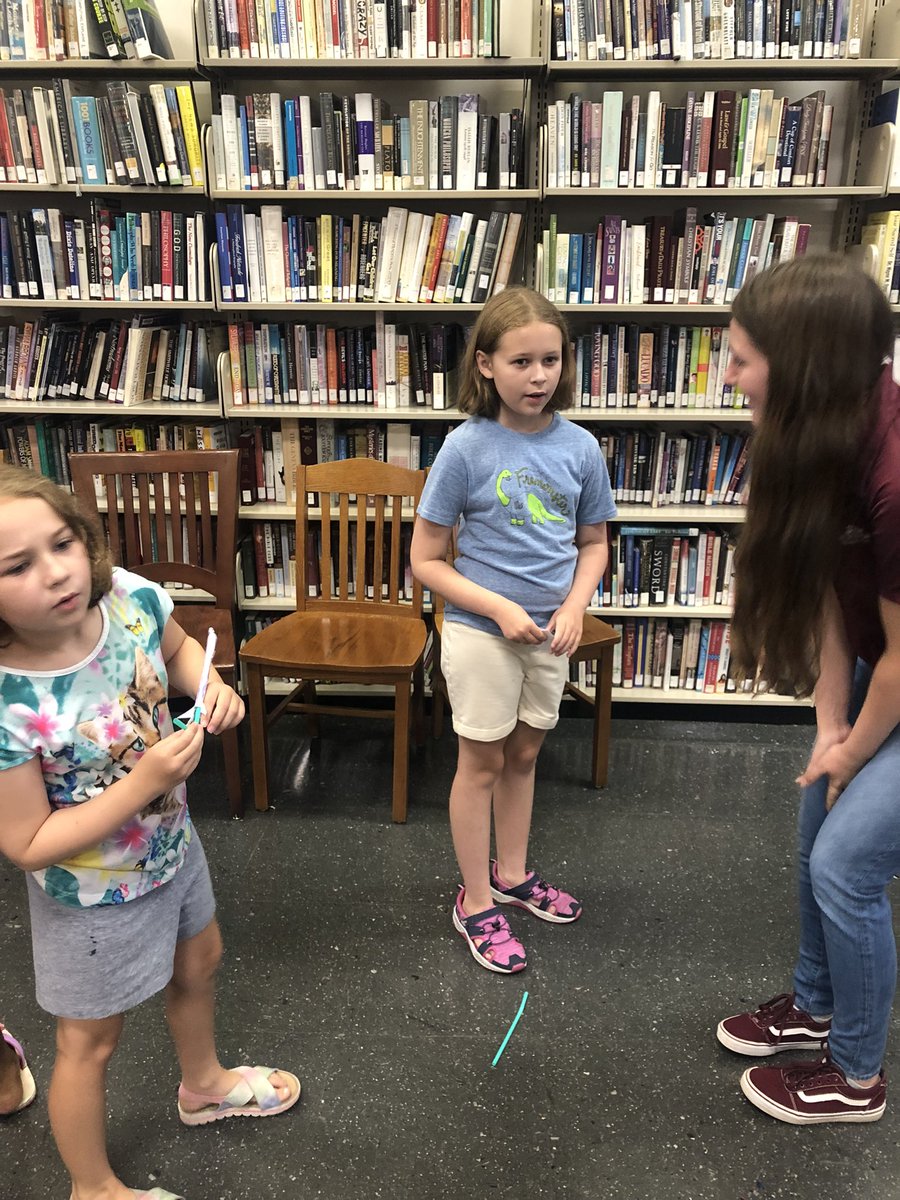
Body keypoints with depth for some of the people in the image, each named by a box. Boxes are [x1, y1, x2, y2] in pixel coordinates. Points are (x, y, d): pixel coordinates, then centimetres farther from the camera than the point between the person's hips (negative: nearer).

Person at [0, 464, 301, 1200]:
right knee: (91, 1039, 19)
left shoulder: (128, 596, -23)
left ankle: (204, 1085, 63)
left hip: (172, 845, 6)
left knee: (199, 961, 30)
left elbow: (178, 647, 1)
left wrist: (211, 686, -20)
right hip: (93, 893, -6)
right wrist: (146, 781, -34)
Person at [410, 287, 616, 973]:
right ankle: (477, 904, 27)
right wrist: (500, 608, -21)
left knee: (524, 755, 20)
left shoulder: (580, 448, -5)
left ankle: (512, 873, 41)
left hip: (550, 633, 4)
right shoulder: (466, 448, -15)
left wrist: (574, 606, -10)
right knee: (483, 763, 9)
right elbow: (426, 560, -12)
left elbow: (594, 542, 8)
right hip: (481, 632, -4)